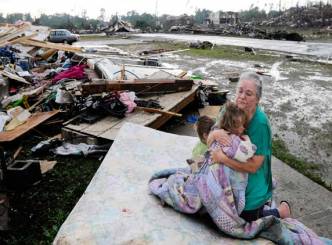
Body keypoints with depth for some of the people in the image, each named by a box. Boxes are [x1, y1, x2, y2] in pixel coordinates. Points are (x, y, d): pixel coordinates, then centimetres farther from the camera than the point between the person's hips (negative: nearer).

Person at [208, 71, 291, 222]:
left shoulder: (260, 123, -28)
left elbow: (253, 166, -29)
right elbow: (207, 137, -9)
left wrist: (222, 157, -34)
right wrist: (215, 133, -30)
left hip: (252, 189, -6)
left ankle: (281, 211, 34)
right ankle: (262, 208, 47)